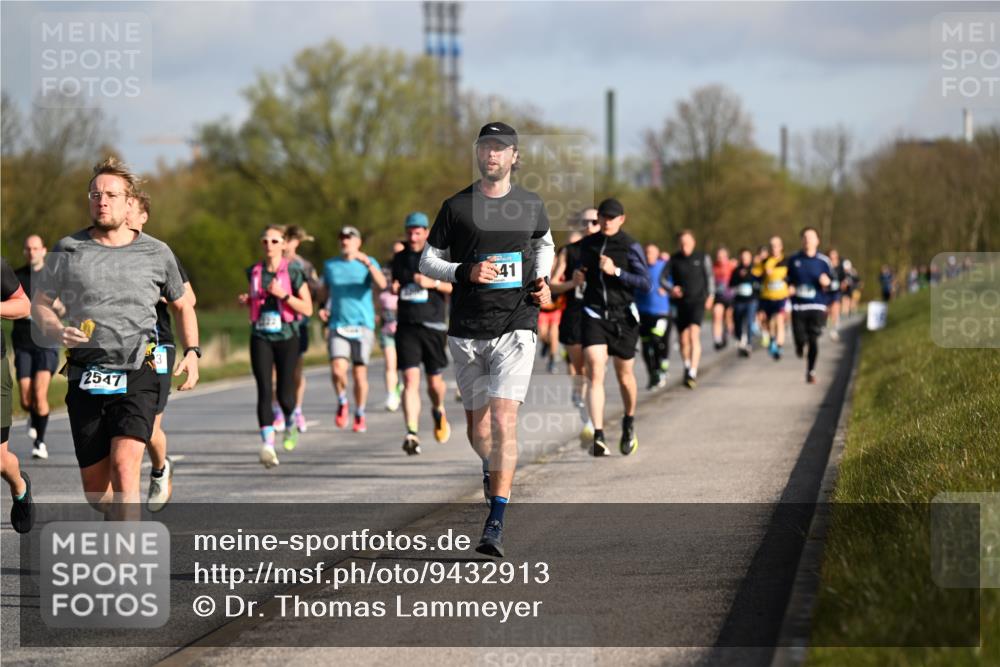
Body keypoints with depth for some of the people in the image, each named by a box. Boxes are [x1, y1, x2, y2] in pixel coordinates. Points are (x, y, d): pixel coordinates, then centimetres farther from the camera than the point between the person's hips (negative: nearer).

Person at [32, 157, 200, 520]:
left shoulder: (157, 254, 7)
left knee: (125, 465, -22)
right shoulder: (68, 251, 6)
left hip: (137, 375, -2)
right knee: (95, 485, 6)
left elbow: (182, 306, 22)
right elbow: (39, 304, 12)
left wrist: (192, 351, 7)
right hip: (85, 377, 2)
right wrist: (56, 331, -9)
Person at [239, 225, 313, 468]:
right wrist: (247, 300, 4)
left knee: (284, 393, 0)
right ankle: (267, 444, -22)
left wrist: (284, 295, -17)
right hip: (260, 338, 2)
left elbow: (307, 309, -5)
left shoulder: (293, 272, -2)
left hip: (286, 337, -2)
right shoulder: (254, 272, 9)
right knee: (264, 391, -13)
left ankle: (290, 424, 36)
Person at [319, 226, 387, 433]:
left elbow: (382, 284, -16)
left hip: (363, 325, -1)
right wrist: (323, 308, 3)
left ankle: (360, 415, 20)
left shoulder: (369, 263, 2)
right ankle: (342, 402, 12)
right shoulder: (330, 265, 10)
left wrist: (368, 263, -30)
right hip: (337, 325, 1)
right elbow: (325, 291, 22)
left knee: (360, 373, 2)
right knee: (337, 369, -16)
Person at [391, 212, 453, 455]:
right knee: (410, 379, -13)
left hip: (433, 326, -1)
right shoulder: (399, 258, 12)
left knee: (434, 381, 7)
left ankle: (438, 410, 42)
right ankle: (412, 434, -20)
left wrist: (433, 283, -16)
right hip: (407, 326, 1)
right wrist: (394, 287, 2)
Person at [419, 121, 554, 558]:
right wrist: (465, 272, -12)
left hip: (516, 328, -1)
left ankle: (495, 525, -16)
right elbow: (427, 260, 6)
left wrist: (542, 280, 8)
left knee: (503, 421, -16)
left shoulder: (531, 206, 7)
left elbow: (544, 243, 27)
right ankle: (490, 465, 47)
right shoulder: (456, 207, 2)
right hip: (467, 332, 1)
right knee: (477, 429, 10)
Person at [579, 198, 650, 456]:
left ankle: (629, 423, 40)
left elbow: (646, 284, -10)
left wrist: (616, 272, -20)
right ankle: (598, 436, -24)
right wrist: (578, 275, 4)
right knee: (595, 373, -16)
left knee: (625, 376, 12)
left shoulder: (630, 247, -4)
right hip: (594, 315, 1)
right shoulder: (587, 244, 8)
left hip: (623, 317, -1)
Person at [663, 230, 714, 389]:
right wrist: (671, 289, -13)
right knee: (683, 340, 9)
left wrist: (709, 296, 9)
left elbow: (710, 277, 12)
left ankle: (693, 373, -24)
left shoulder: (702, 258, 0)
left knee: (694, 334, -20)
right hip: (681, 303, 2)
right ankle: (687, 367, 36)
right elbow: (662, 278, 4)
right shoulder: (674, 260, 1)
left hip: (698, 301, -2)